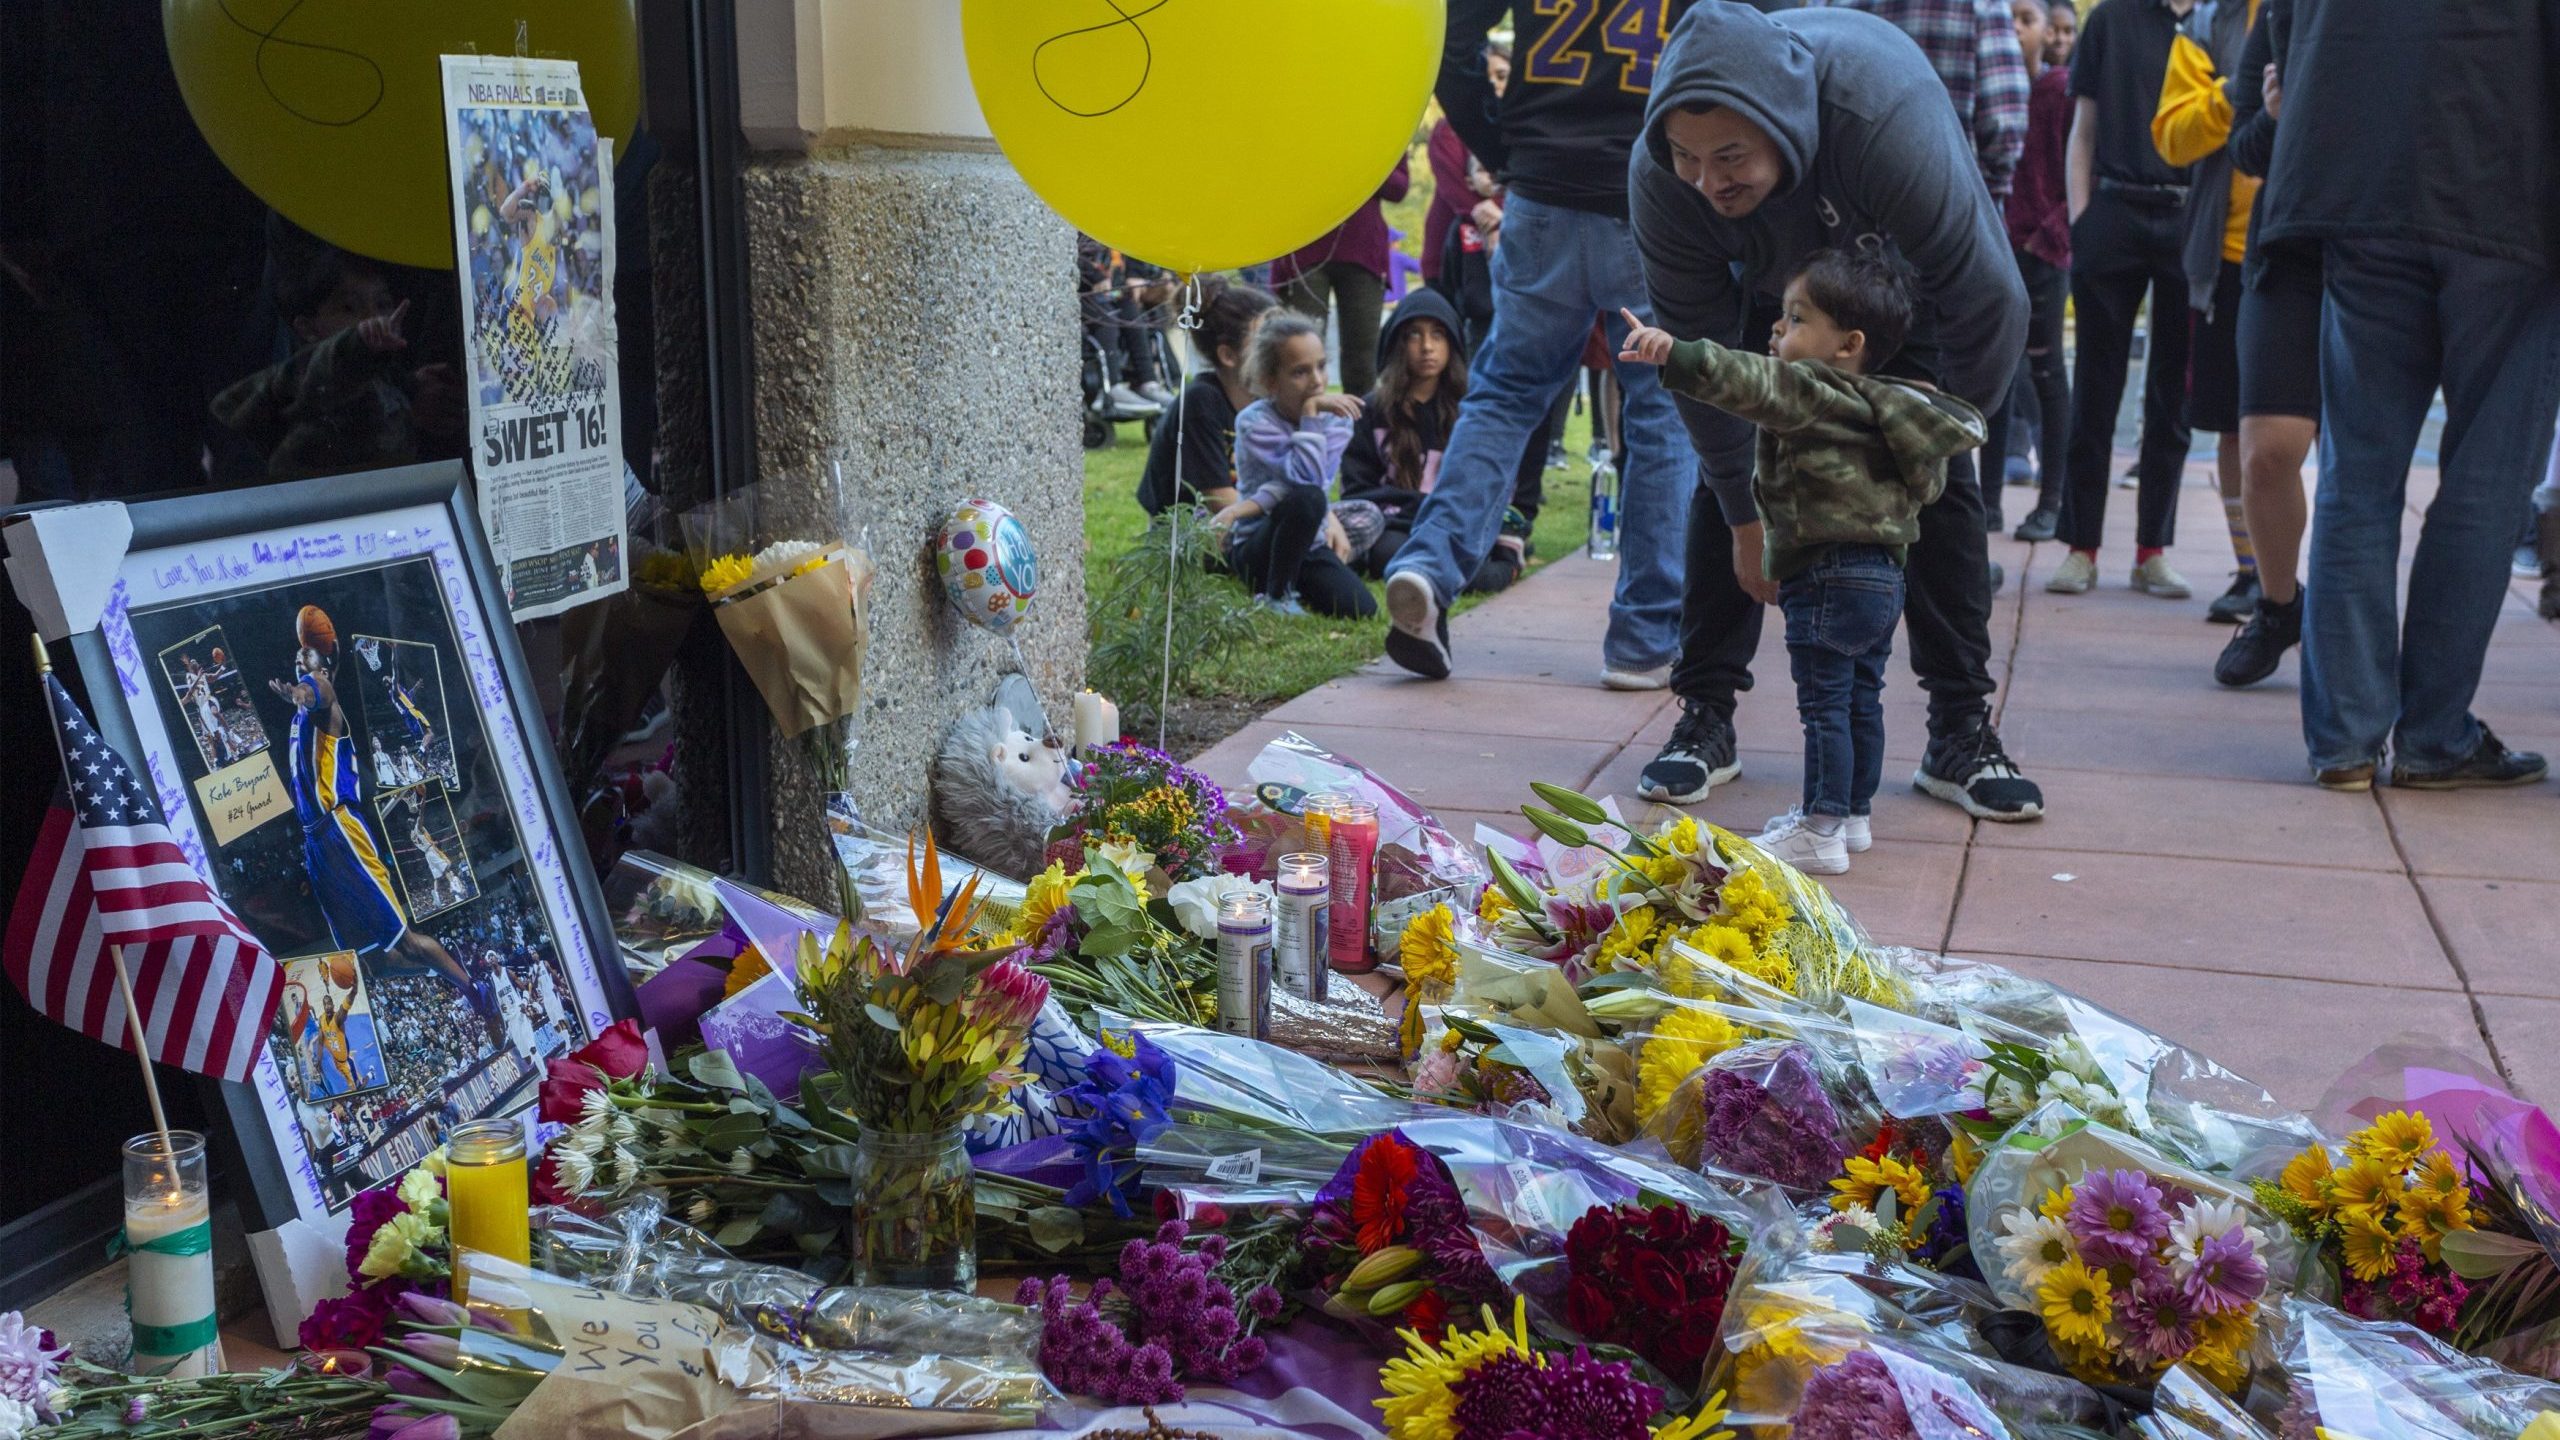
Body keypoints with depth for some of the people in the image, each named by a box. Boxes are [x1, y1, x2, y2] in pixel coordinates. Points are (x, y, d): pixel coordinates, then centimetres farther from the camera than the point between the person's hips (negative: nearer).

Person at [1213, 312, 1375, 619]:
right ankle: (1277, 594, -14)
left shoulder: (1336, 417, -2)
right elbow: (1306, 478, -27)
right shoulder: (1255, 423, -14)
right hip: (1256, 546, -5)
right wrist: (1311, 412, -24)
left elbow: (1319, 479, -17)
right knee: (1307, 499, -35)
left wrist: (1242, 509, -26)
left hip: (1310, 542, 5)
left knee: (1361, 609, -19)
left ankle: (1294, 582, 12)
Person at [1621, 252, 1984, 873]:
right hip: (1883, 572, 10)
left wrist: (1674, 353, -41)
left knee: (1824, 705, -5)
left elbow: (1752, 382, -33)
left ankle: (1820, 832, -2)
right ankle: (1853, 814, 30)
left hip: (1829, 578, -10)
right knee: (1861, 700, 18)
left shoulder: (1812, 392, -15)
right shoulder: (1871, 403, 15)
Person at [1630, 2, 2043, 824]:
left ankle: (1961, 733, 0)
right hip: (1764, 281, 2)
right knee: (1725, 470, -10)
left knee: (1938, 481, -8)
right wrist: (1747, 517, -23)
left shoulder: (1887, 116, -45)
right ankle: (1704, 717, -1)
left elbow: (1990, 304, -33)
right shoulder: (1659, 176, -36)